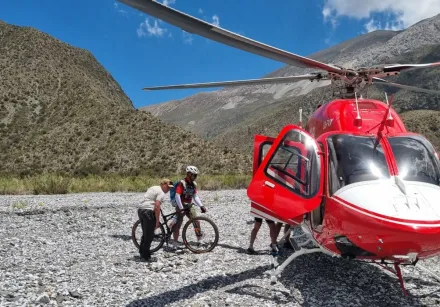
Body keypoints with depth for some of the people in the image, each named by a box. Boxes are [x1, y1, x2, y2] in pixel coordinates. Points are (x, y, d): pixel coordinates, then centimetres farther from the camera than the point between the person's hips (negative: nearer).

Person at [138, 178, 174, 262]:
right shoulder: (161, 193, -9)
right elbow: (157, 206, -20)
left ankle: (142, 253, 29)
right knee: (149, 236, 0)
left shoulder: (153, 188, 21)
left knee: (145, 234, 20)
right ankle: (146, 256, 6)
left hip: (140, 210, 10)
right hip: (148, 212, -10)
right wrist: (157, 221, -15)